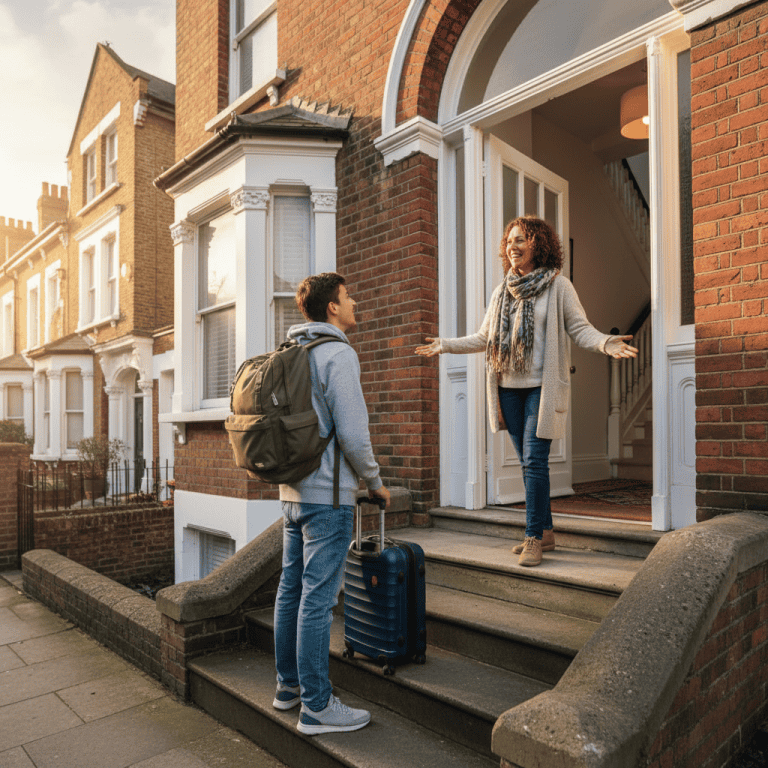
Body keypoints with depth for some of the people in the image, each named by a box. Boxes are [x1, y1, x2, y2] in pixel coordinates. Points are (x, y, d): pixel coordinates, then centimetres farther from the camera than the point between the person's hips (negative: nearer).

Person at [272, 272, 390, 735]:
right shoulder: (338, 354, -14)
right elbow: (354, 433, -18)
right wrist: (375, 483, -4)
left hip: (292, 490, 9)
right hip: (328, 494, -9)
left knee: (292, 588, 16)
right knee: (318, 597, -2)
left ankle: (289, 685, 30)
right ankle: (317, 706, 10)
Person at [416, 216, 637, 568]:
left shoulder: (558, 285, -1)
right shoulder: (502, 291, 13)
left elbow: (580, 328, -4)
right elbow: (484, 337, 19)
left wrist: (606, 343, -22)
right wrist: (445, 345, 18)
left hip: (542, 387, -5)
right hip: (508, 387, 5)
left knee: (534, 461, -9)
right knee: (528, 462, 9)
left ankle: (533, 538, 1)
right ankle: (545, 532, 21)